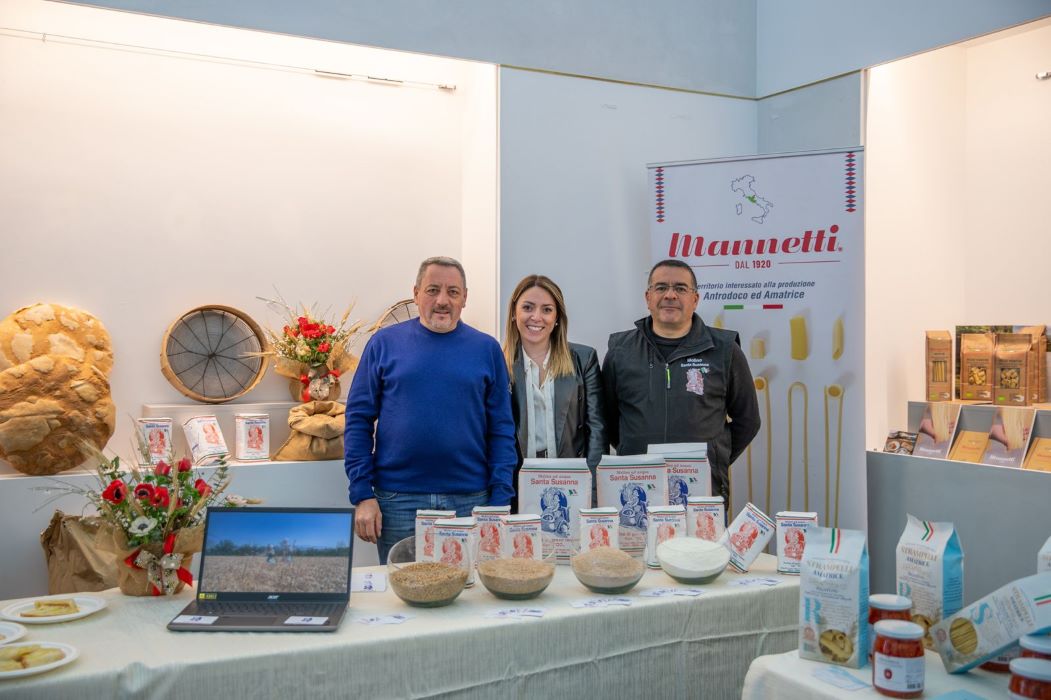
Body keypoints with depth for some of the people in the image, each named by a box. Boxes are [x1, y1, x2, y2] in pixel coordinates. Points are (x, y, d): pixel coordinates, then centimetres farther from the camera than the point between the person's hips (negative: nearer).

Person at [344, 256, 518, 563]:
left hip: (470, 501, 1)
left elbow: (501, 429, 3)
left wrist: (501, 500, -4)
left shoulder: (486, 348, 4)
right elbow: (358, 420, 1)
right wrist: (362, 494, -6)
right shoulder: (385, 343, 2)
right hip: (398, 500, -1)